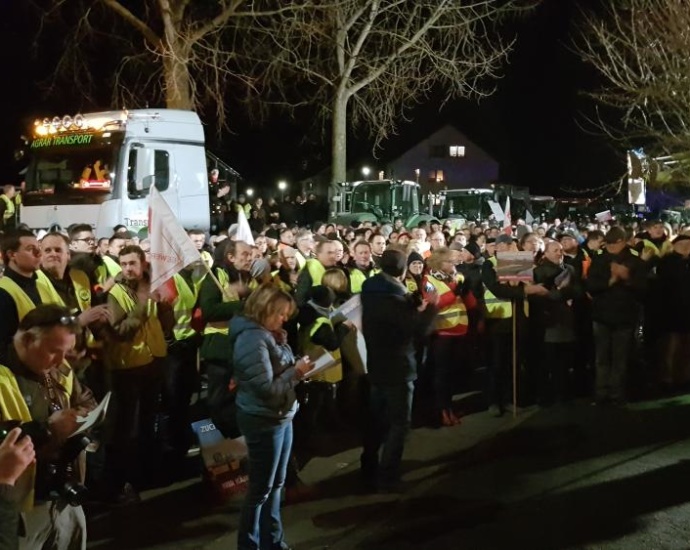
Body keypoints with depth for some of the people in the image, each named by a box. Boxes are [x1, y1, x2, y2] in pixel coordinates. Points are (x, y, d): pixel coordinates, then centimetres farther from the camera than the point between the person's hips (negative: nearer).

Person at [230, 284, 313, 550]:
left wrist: (298, 368, -4)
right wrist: (296, 372, -15)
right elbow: (267, 389, -25)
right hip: (263, 421, -9)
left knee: (276, 484, 19)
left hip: (281, 417, 9)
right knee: (260, 489, 5)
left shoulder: (268, 334, 8)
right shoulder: (253, 339, -22)